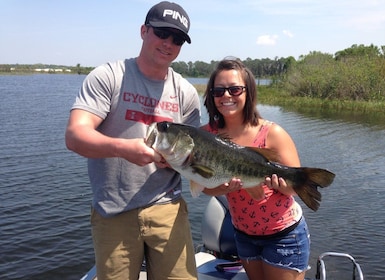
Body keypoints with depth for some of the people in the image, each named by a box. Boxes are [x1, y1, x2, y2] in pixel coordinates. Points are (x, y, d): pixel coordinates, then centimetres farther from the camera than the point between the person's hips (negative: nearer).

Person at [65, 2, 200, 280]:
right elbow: (75, 136, -16)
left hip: (167, 208, 3)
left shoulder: (186, 93, 5)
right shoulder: (108, 76, -6)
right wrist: (123, 147, -34)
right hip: (112, 213, -2)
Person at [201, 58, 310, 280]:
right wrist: (226, 186, -29)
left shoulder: (271, 133, -20)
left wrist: (278, 183, -37)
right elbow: (204, 185, -8)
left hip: (284, 233, -4)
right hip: (244, 234, 4)